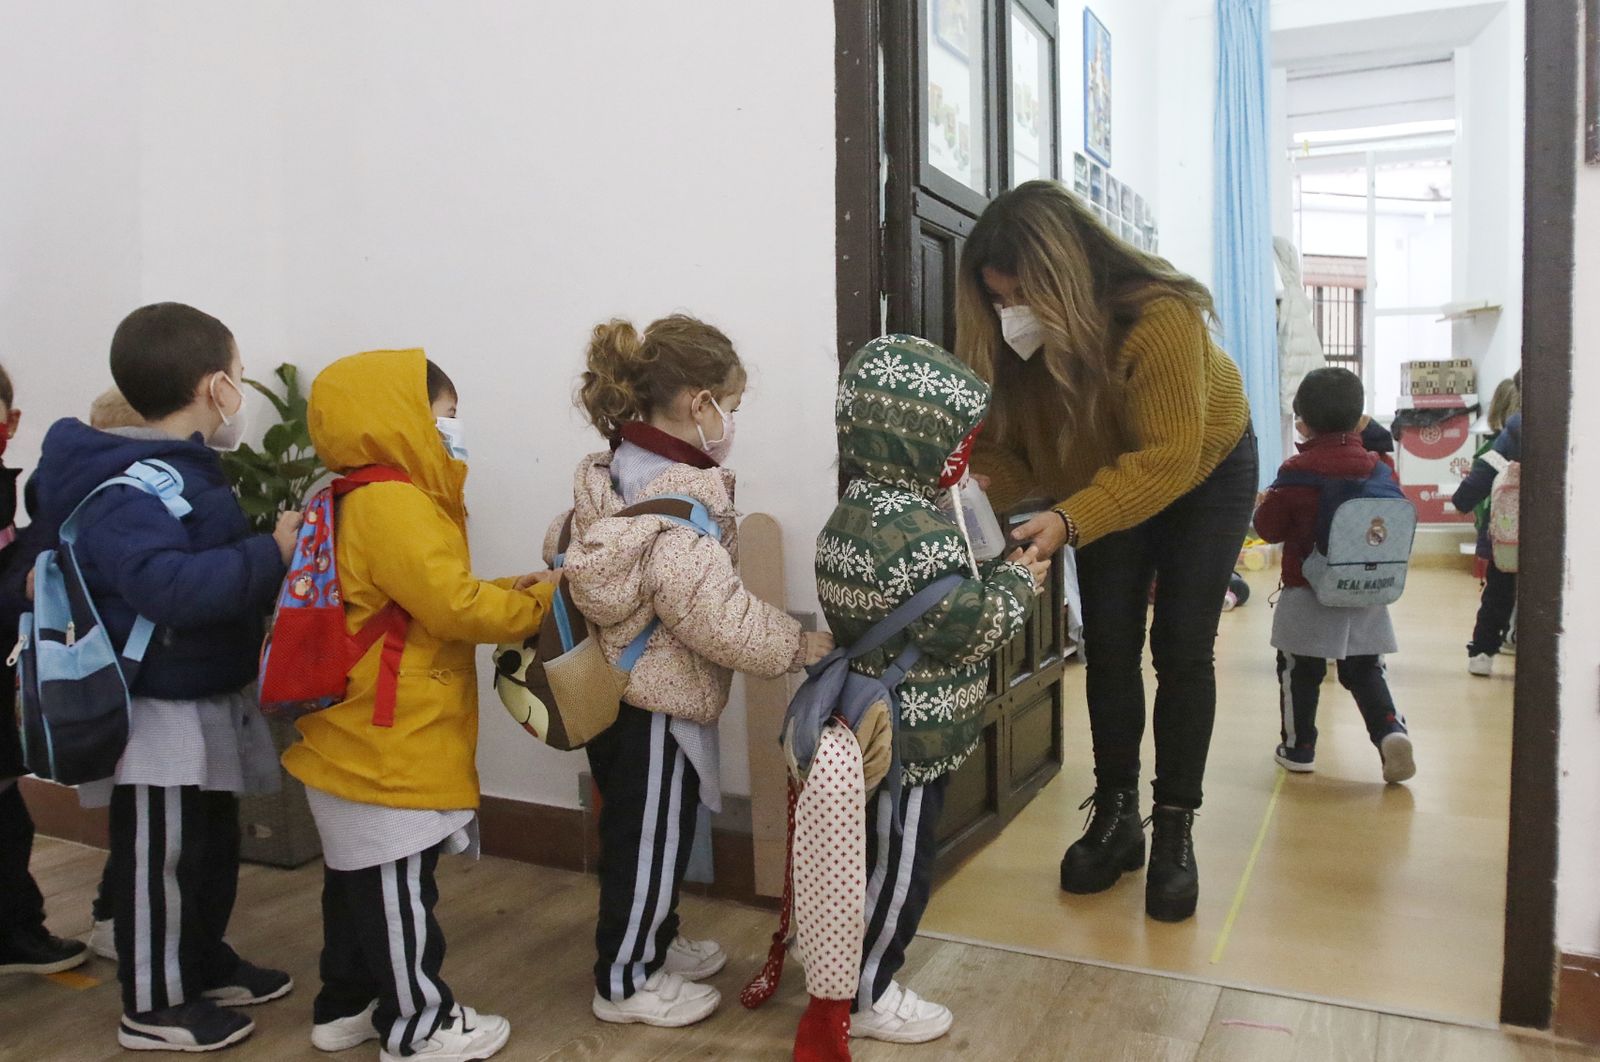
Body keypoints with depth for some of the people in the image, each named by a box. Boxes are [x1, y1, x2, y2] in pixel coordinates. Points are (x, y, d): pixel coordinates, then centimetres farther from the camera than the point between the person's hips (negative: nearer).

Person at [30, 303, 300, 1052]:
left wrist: (269, 552, 3)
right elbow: (173, 586, -40)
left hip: (204, 701, 10)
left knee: (213, 846, 23)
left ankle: (206, 966, 41)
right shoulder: (132, 492, -25)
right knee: (159, 859, 6)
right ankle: (153, 1006, 24)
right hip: (162, 710, -10)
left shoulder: (181, 470, 7)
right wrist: (272, 555, -36)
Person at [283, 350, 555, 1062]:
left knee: (359, 877, 21)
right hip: (389, 746, -10)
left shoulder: (365, 502, 13)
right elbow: (454, 607, -24)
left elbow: (434, 596, 14)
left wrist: (515, 589, 5)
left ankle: (347, 1005, 35)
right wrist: (539, 603, -11)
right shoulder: (394, 506, -20)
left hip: (361, 740, 10)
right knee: (398, 887, 3)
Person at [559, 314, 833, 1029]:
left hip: (616, 689, 9)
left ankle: (654, 941, 45)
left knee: (646, 832, 25)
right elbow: (720, 616, -29)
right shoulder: (675, 501, -27)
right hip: (655, 704, -9)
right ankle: (625, 983, 29)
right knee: (650, 839, 9)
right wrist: (805, 646, -16)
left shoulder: (610, 475, 3)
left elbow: (563, 548, 13)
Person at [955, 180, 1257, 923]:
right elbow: (1010, 446, -18)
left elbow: (1168, 458, -40)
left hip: (1205, 472, -4)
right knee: (1108, 648, 1)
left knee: (1181, 649, -5)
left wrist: (1069, 521, -51)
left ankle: (1175, 829, 7)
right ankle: (1116, 815, 14)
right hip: (1107, 482, 4)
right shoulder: (1014, 339, -23)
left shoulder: (1161, 318, -38)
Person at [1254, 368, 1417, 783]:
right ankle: (1391, 731, -3)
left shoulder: (1297, 472, -13)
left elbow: (1268, 527, -7)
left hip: (1308, 594, -4)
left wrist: (1266, 502, 13)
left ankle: (1299, 747, 15)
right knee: (1366, 671, 15)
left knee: (1299, 672, 9)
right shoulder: (1377, 466, -2)